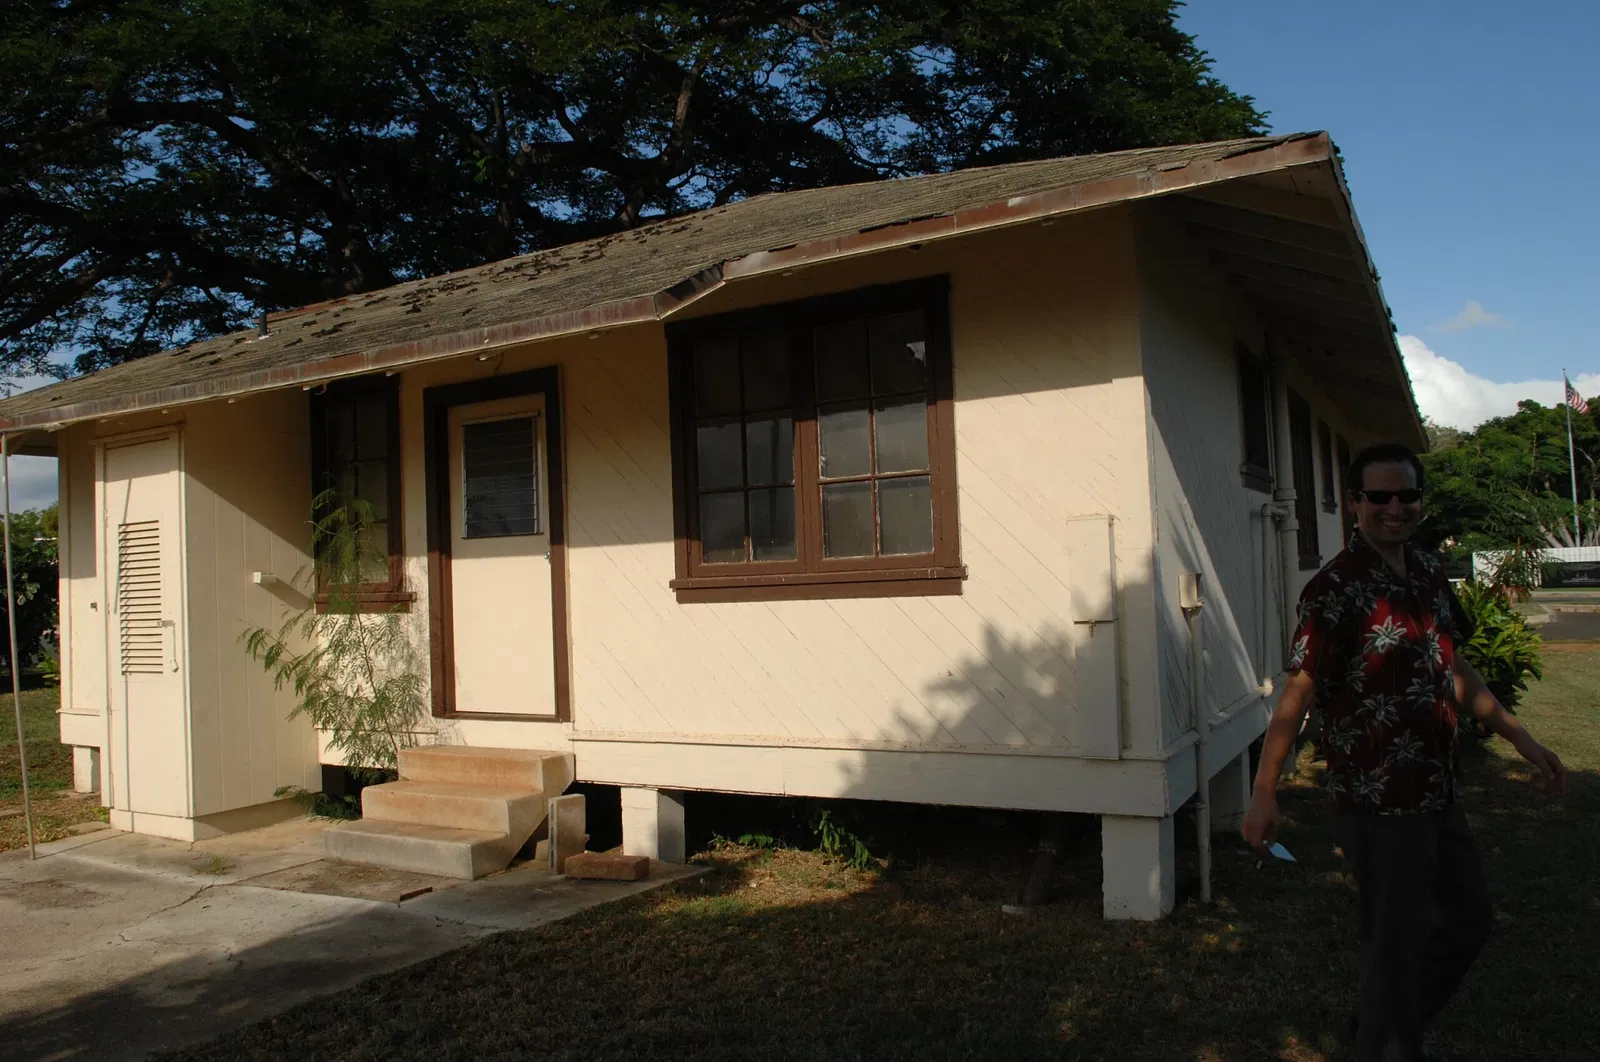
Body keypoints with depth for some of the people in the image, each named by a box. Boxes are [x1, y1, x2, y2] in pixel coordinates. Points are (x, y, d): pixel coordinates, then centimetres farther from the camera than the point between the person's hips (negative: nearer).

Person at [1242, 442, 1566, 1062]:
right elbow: (1298, 691, -20)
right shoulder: (1336, 589, -18)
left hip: (1436, 794, 9)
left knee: (1469, 920, 23)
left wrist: (1519, 737, 18)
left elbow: (1454, 669, 18)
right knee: (1396, 941, 6)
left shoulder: (1428, 573, 7)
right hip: (1376, 801, -8)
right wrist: (1264, 791, -23)